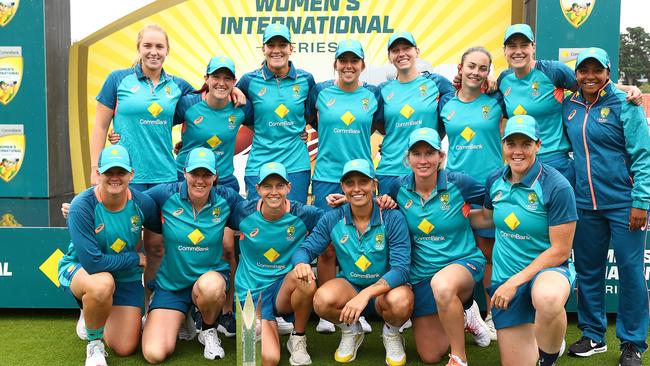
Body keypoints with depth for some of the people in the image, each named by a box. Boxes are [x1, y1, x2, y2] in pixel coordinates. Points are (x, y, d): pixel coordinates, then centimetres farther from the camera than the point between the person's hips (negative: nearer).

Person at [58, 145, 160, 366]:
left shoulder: (142, 203, -15)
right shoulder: (82, 207, -26)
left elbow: (159, 233, 7)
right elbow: (93, 262, -29)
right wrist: (136, 258, -19)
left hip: (127, 278, 4)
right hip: (79, 269, -4)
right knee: (103, 283, -41)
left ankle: (92, 314, 36)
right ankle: (94, 342, -9)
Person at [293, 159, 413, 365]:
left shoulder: (393, 218, -15)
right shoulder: (332, 219, -6)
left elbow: (401, 268, -22)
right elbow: (306, 249, -2)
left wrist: (367, 294, -38)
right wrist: (302, 263, -30)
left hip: (384, 288, -2)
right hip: (349, 286, 2)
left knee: (401, 301, -37)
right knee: (322, 300, -31)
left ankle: (391, 333, 2)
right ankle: (350, 331, 5)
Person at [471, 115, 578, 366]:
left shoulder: (556, 186, -17)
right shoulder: (495, 181, -2)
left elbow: (560, 251, -16)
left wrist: (515, 282, -17)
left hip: (547, 269, -4)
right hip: (504, 278, 5)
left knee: (547, 298, -43)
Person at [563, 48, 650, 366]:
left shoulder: (624, 106, -7)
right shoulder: (569, 106, 7)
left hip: (623, 204, -4)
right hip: (585, 204, 5)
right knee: (587, 271, 12)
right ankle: (593, 335, 28)